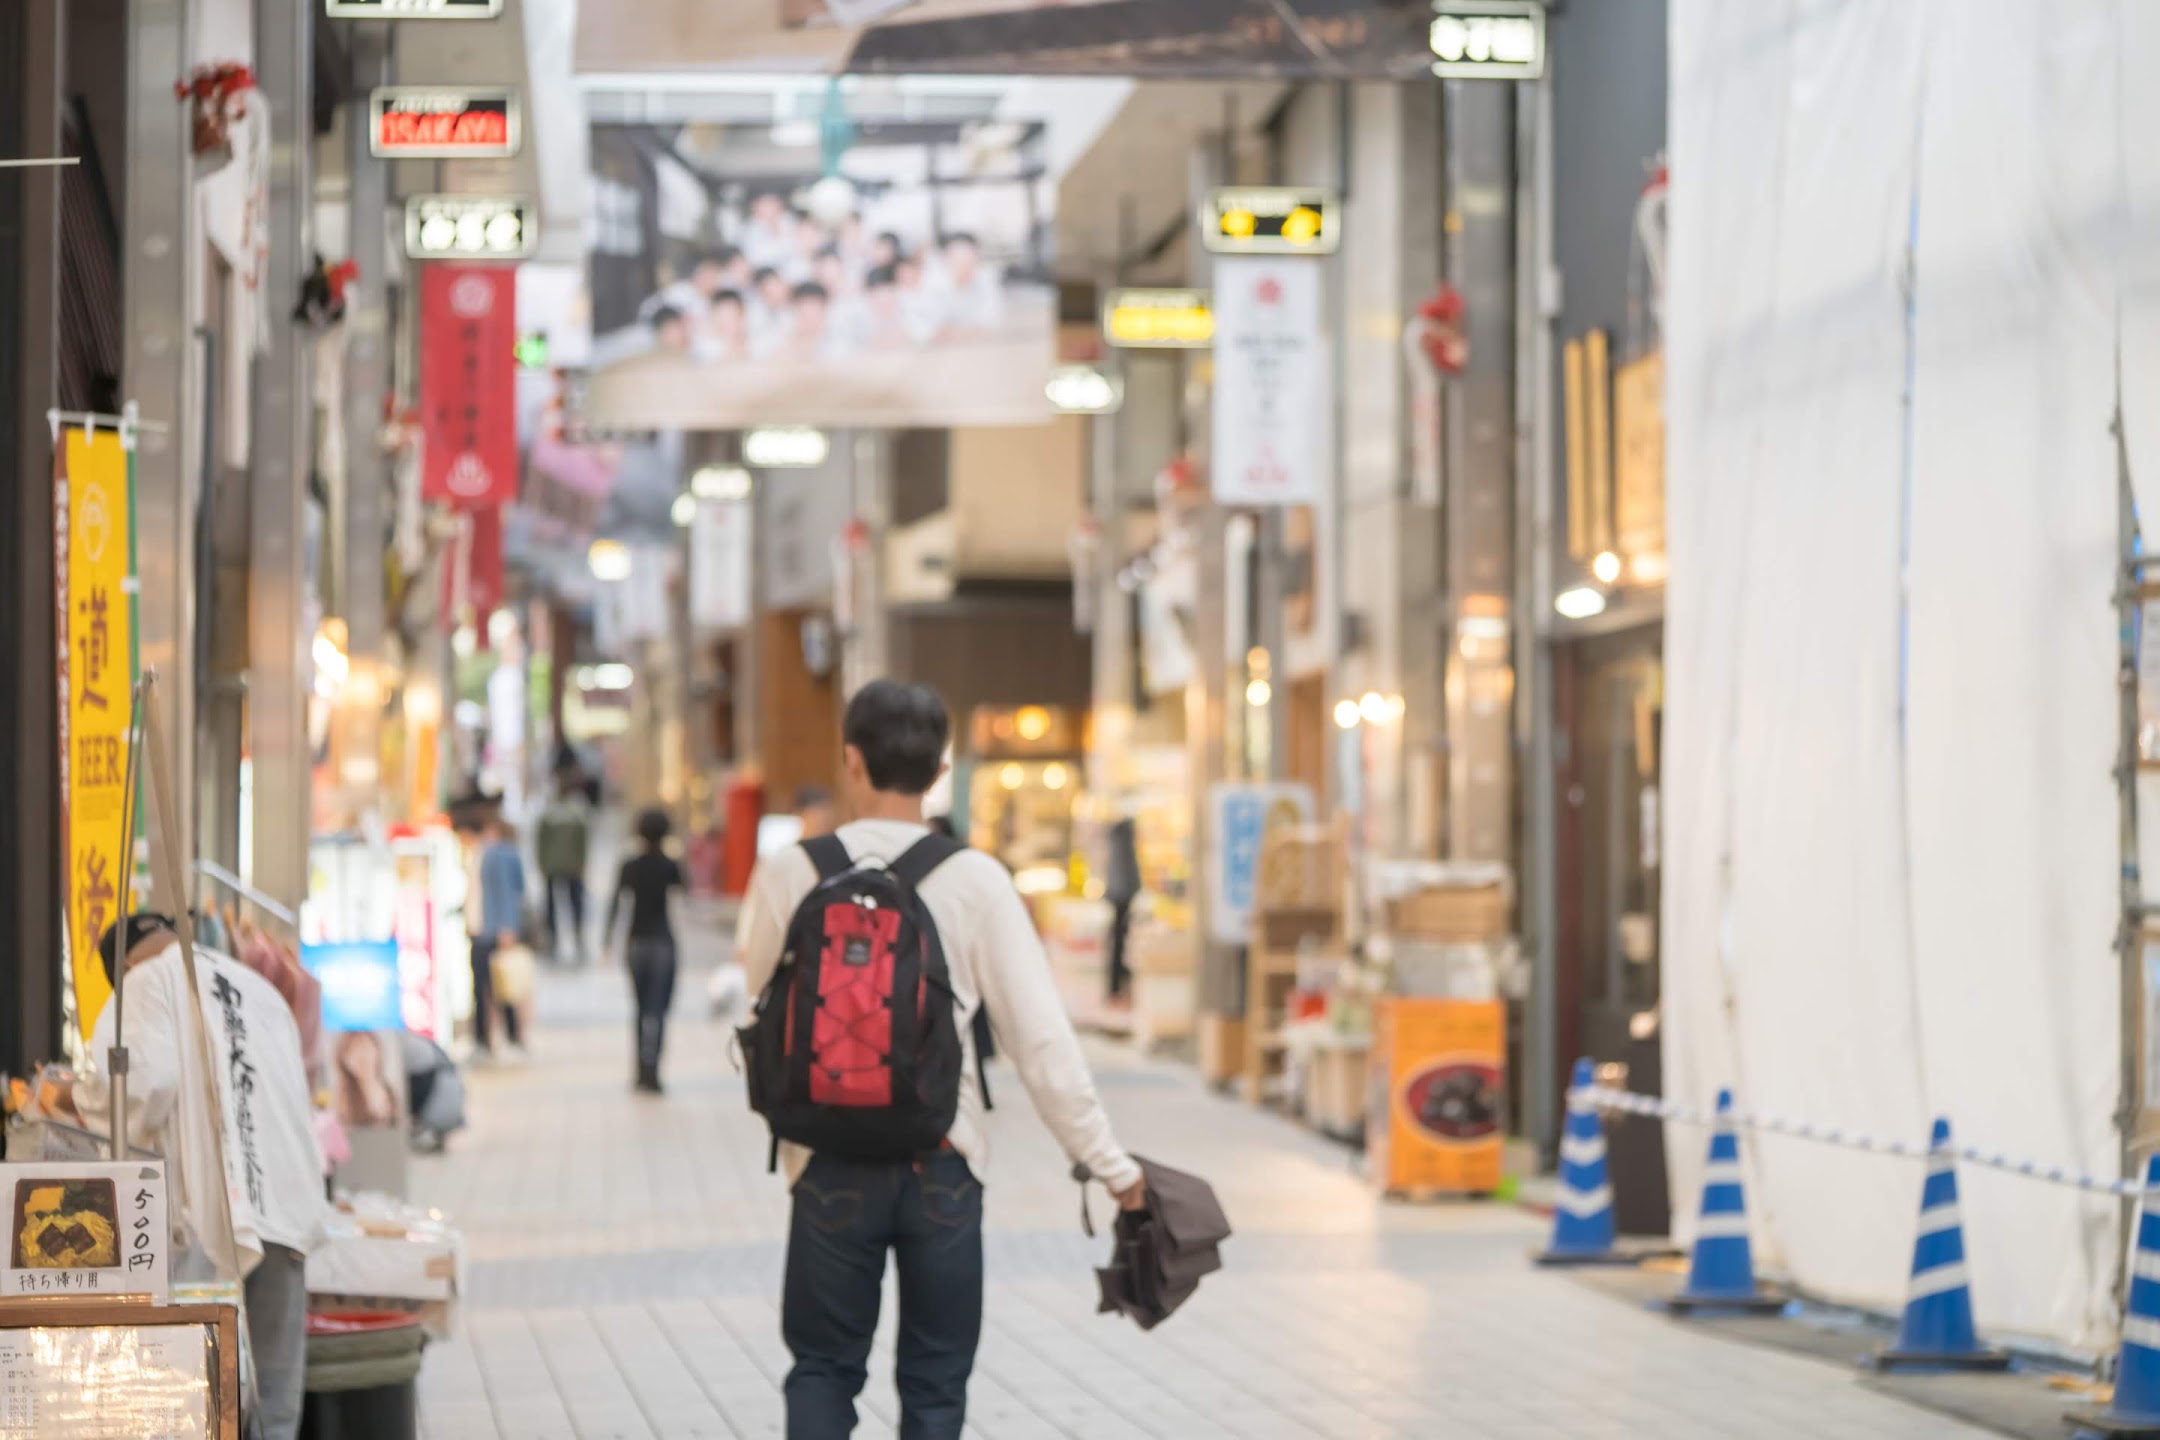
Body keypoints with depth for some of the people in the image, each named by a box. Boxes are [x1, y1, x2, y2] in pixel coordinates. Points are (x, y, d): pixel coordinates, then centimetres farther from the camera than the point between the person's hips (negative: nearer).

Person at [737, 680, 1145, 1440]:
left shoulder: (789, 874, -6)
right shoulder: (976, 880, -7)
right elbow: (1041, 1036, -9)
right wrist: (1109, 1163, -3)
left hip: (830, 1167, 0)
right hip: (944, 1168, 0)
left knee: (823, 1367, 14)